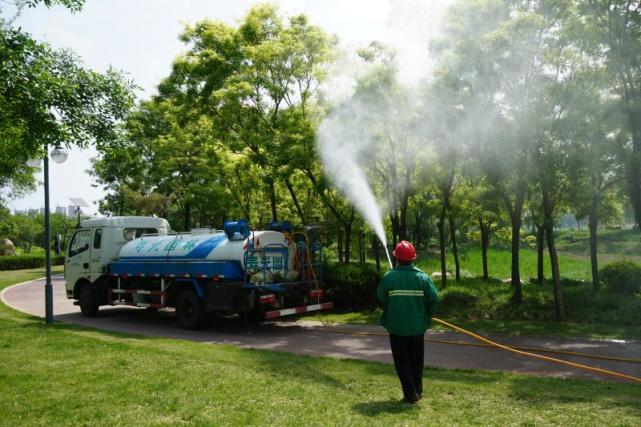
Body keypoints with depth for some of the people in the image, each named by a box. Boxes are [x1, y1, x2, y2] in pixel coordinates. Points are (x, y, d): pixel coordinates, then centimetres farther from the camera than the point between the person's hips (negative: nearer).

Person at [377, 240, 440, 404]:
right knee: (416, 361, 19)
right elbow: (435, 299, -11)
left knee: (402, 362, 10)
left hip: (396, 327, -2)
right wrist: (427, 316, 7)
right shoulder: (422, 277, -8)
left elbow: (381, 298, -2)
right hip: (417, 327, 2)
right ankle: (417, 391, 29)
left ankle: (410, 393, 4)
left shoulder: (389, 277, -12)